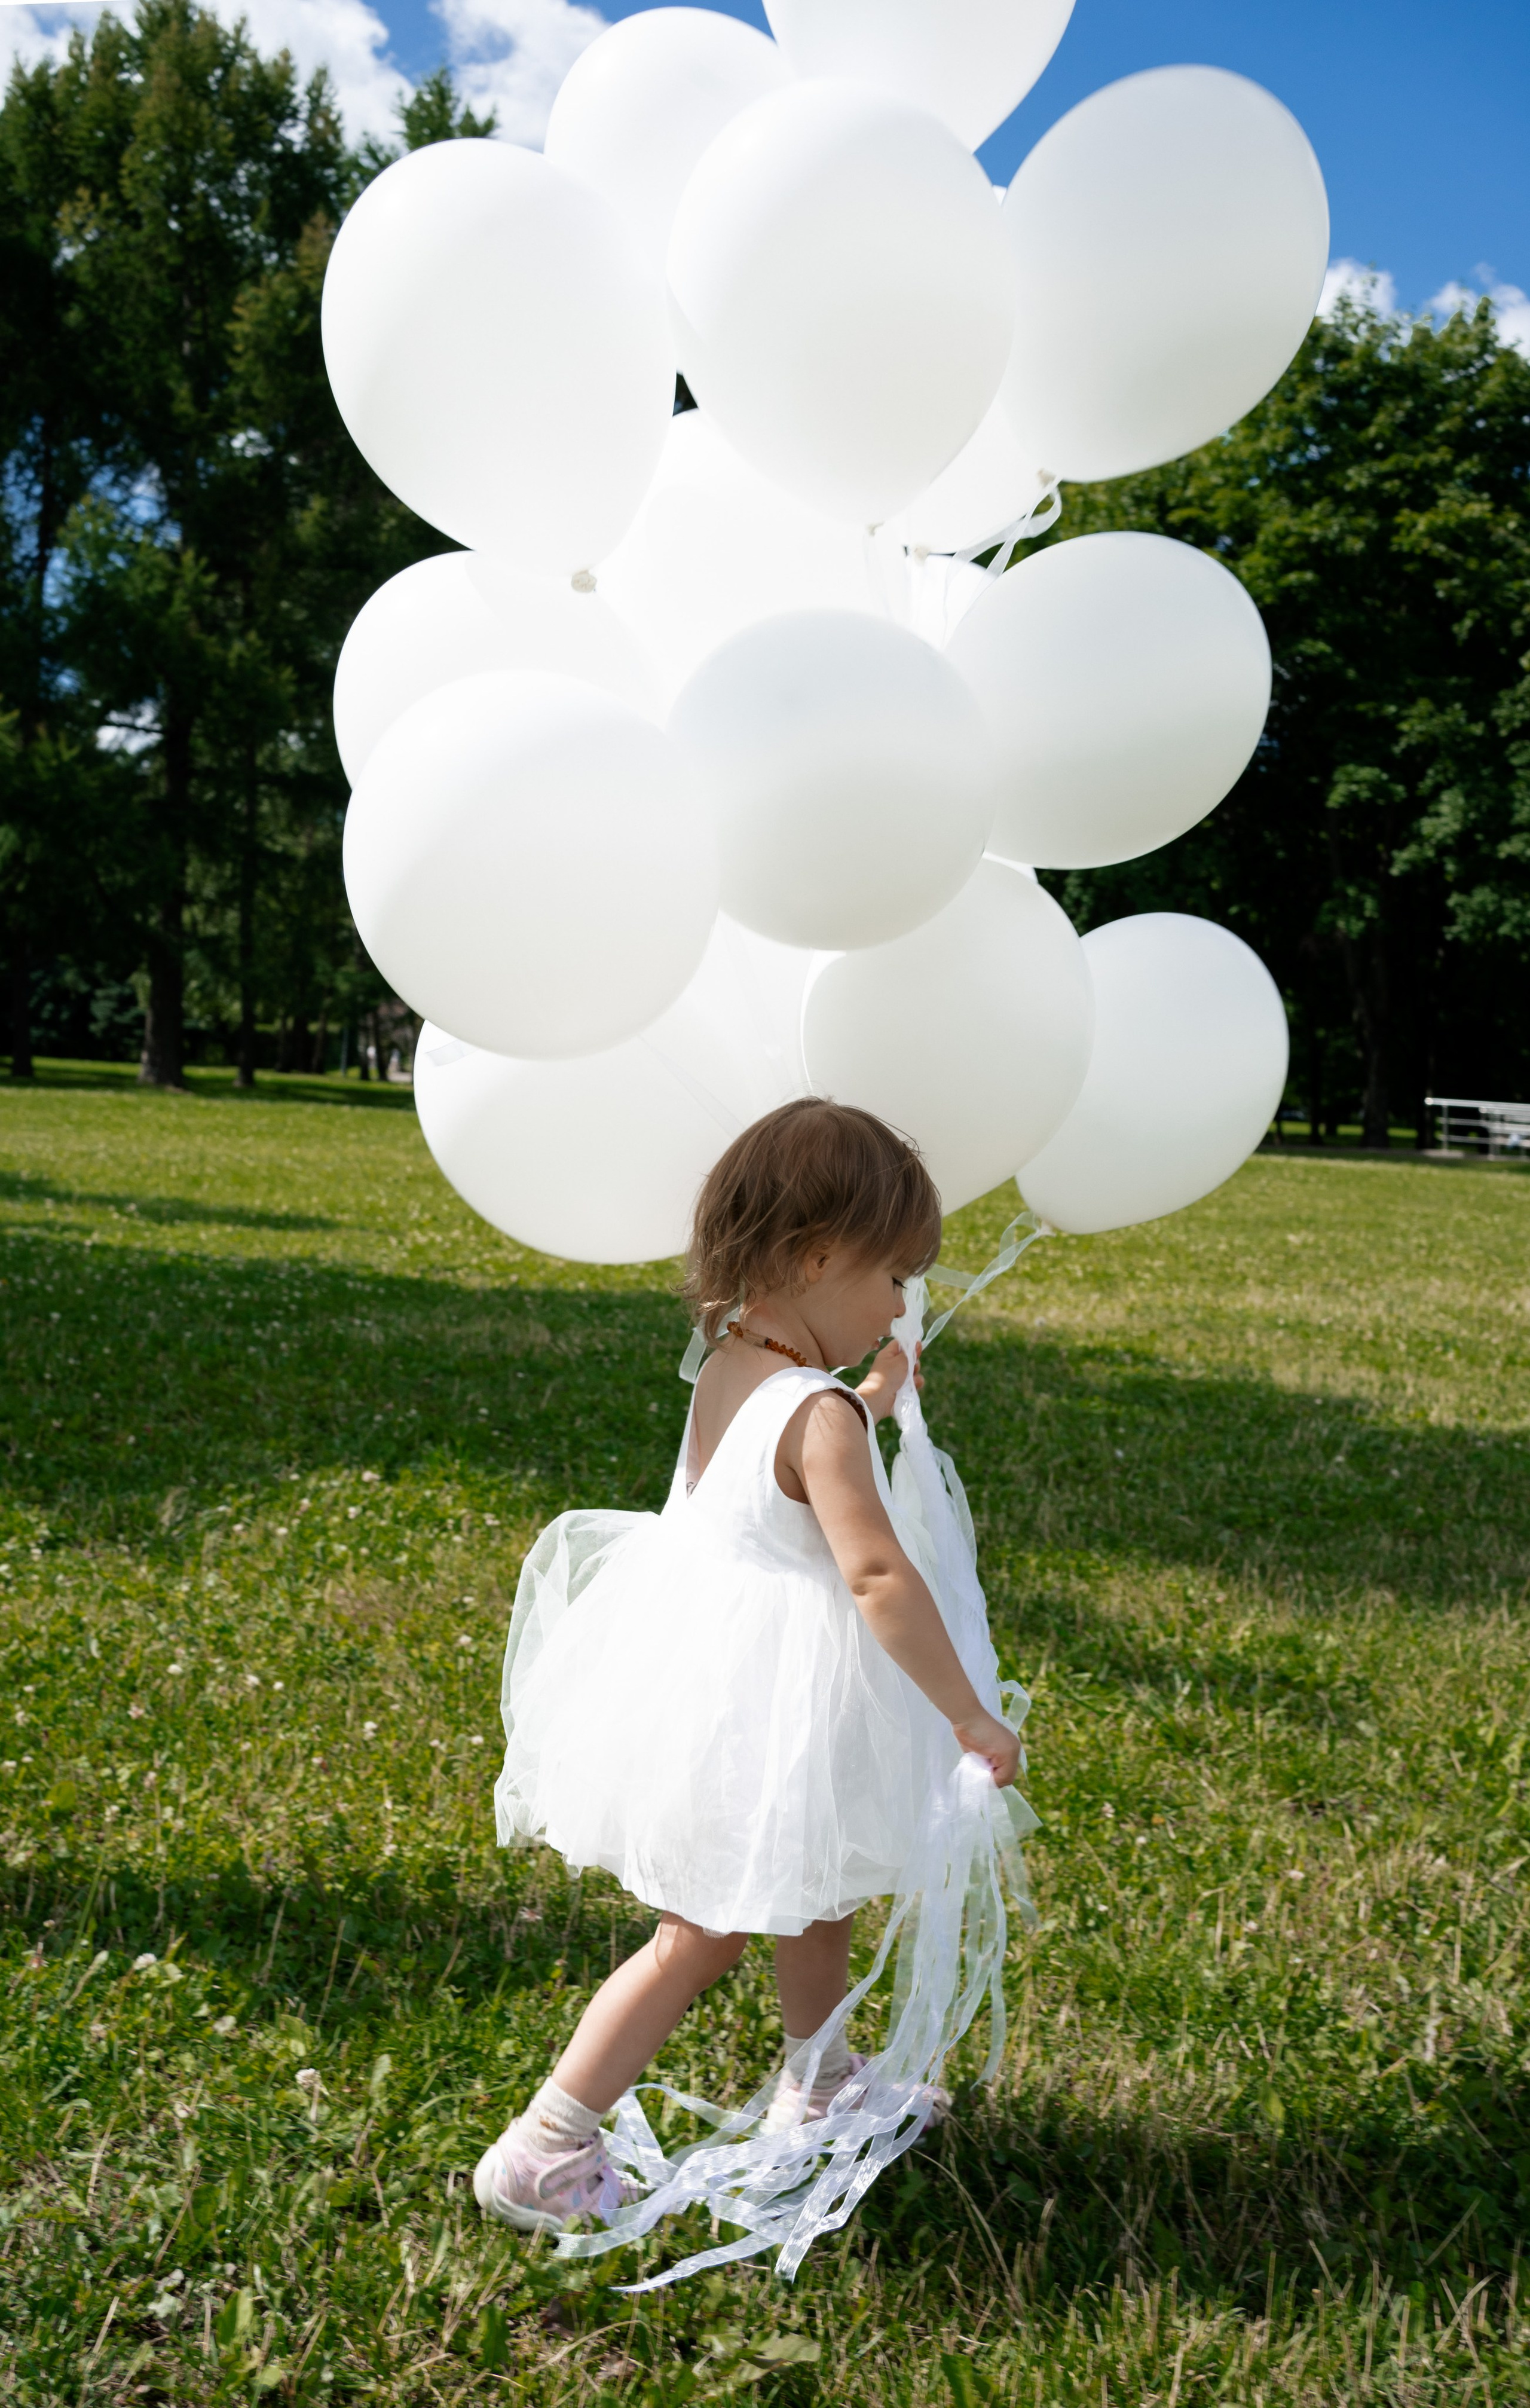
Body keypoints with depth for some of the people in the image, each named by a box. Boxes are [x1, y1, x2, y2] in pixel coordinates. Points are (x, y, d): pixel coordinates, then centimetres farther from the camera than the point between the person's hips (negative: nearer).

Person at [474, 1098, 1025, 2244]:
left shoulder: (729, 1370, 1)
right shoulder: (819, 1415, -24)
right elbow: (878, 1574, -29)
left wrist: (868, 1405, 27)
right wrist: (969, 1717, -23)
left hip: (702, 1666, 9)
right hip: (762, 1712, -9)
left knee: (819, 1891, 27)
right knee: (702, 1937, 5)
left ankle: (820, 2082, 48)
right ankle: (542, 2151, 13)